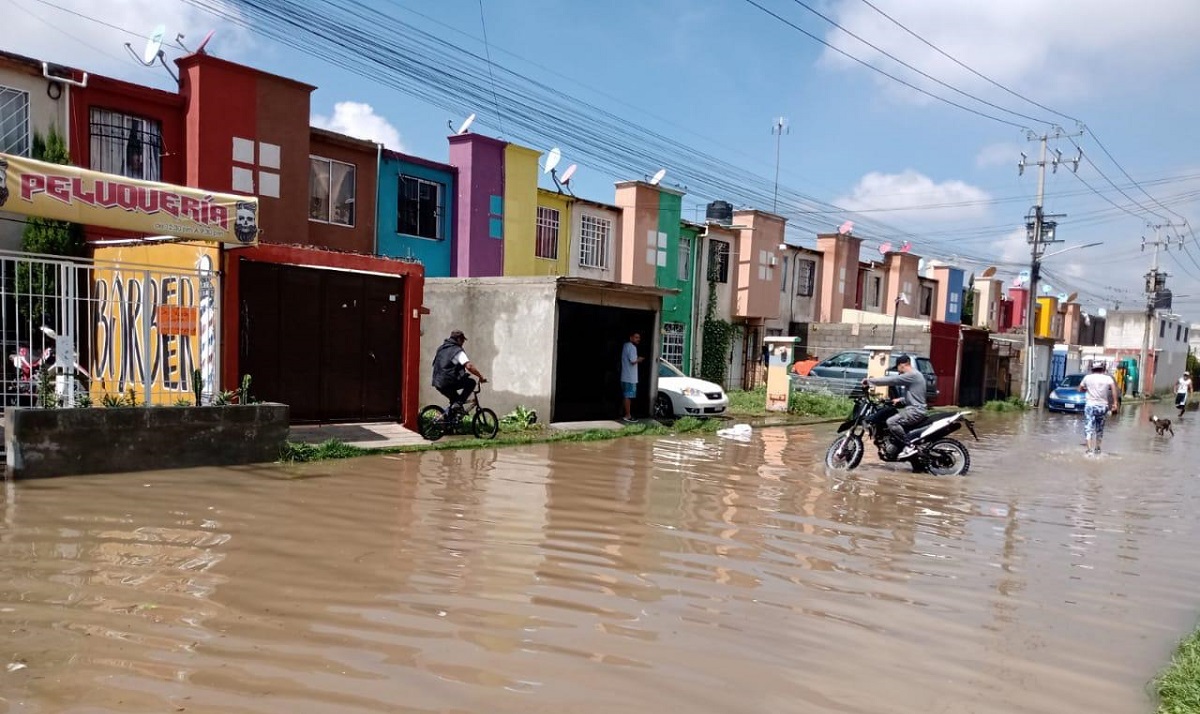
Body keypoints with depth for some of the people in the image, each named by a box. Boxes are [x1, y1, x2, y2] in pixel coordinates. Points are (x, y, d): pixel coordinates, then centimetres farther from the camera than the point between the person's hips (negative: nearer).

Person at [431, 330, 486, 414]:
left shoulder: (441, 348, 18)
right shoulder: (458, 351, -8)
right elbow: (469, 366, -21)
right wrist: (481, 377, -13)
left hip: (438, 383, 9)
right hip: (448, 382, -8)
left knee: (455, 399, 28)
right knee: (471, 382, 3)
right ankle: (458, 403, -8)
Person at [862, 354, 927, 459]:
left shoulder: (912, 375, -15)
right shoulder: (914, 375, 18)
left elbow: (890, 380, -20)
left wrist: (869, 381, -15)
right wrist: (900, 400, 16)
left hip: (915, 410, -11)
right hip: (914, 408, 11)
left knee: (891, 422, -25)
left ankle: (909, 447, -20)